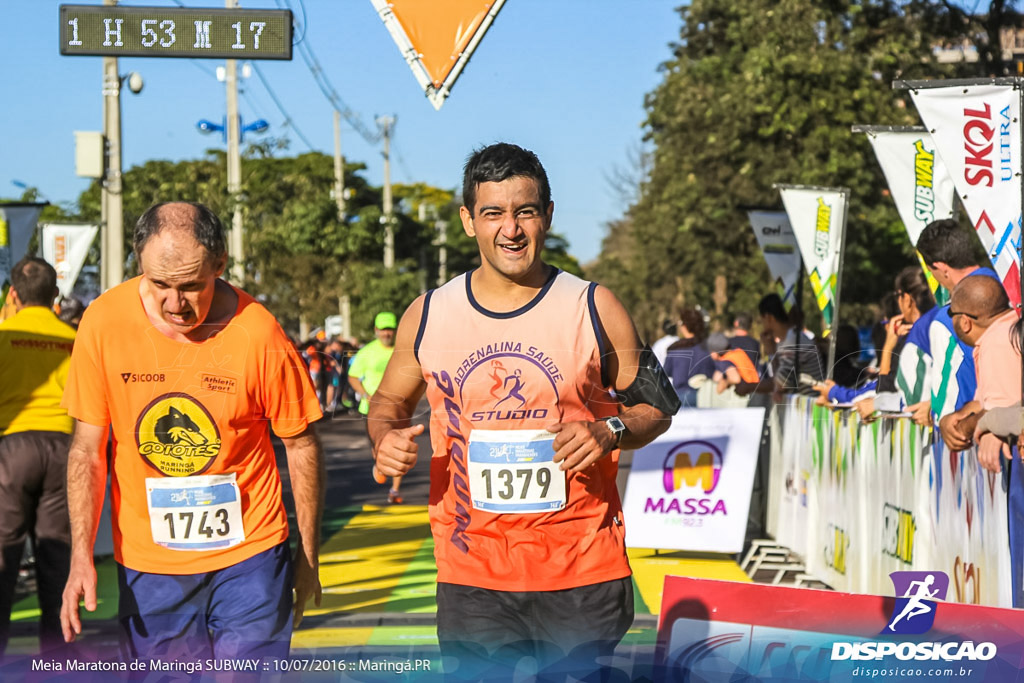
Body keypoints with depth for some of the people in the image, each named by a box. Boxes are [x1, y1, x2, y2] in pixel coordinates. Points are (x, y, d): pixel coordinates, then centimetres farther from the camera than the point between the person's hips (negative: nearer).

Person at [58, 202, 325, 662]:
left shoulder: (256, 332, -15)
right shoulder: (104, 322, -10)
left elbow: (301, 446, -2)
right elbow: (87, 449, -1)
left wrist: (308, 555, 3)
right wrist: (81, 555, -7)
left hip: (249, 556, -2)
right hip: (146, 560, 2)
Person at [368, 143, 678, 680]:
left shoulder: (595, 309, -1)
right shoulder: (428, 316, 2)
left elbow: (656, 407, 7)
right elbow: (390, 399, 18)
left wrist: (610, 431, -13)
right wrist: (385, 439, -4)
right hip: (470, 575, 1)